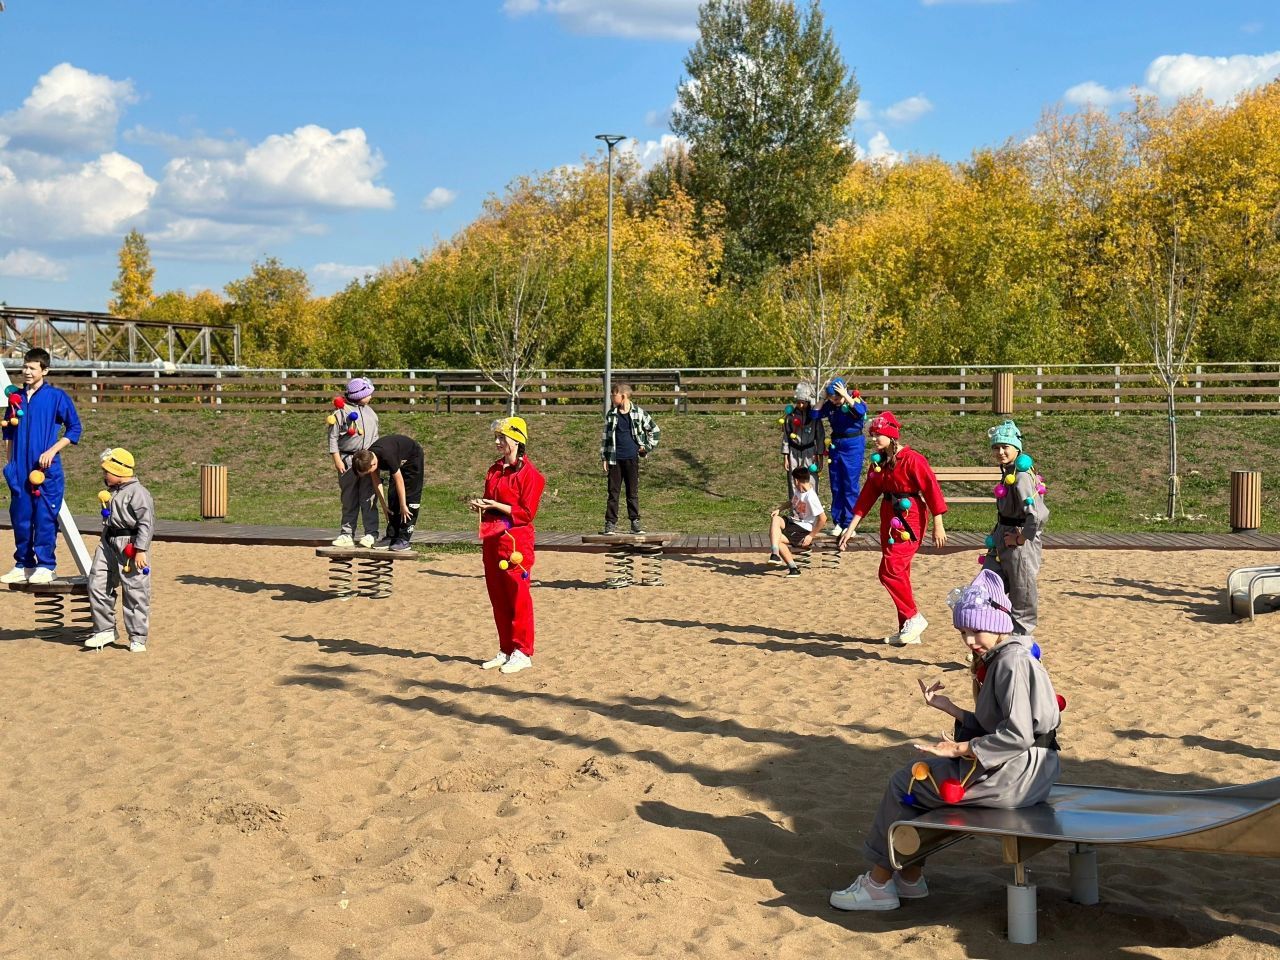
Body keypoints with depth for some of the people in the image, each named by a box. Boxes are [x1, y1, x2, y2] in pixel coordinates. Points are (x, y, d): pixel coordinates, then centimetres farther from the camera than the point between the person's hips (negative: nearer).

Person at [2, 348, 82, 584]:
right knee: (20, 517, 8)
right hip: (19, 470, 5)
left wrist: (52, 450, -11)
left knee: (45, 517, -5)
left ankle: (45, 566, 3)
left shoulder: (56, 396, -3)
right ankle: (23, 565, 18)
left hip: (47, 470, -5)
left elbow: (74, 428, -2)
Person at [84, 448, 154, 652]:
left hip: (130, 548, -9)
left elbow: (146, 523, -18)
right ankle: (105, 630, 18)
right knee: (97, 586, 6)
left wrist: (140, 550, -21)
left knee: (135, 594, -1)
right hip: (109, 545, 9)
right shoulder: (112, 492, 13)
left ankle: (138, 638, 7)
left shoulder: (138, 493, -14)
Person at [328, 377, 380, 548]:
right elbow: (333, 437, -4)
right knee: (349, 500, 4)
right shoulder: (341, 412, -4)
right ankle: (347, 534, 9)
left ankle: (371, 534, 2)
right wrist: (337, 460, -9)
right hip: (348, 461, -3)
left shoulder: (370, 412, 13)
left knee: (369, 498, -1)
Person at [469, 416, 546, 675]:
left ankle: (523, 653, 3)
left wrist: (495, 506, -17)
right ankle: (506, 651, 19)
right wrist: (481, 506, 2)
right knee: (497, 597, 10)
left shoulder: (528, 472, -10)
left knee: (518, 597, -4)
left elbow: (527, 513, -14)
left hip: (516, 540, -8)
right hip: (492, 538, 8)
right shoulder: (495, 470, 14)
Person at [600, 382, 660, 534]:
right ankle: (610, 523, 5)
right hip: (615, 459, 1)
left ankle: (635, 522, 12)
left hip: (632, 458, -1)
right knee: (613, 492, 1)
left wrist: (648, 447, 4)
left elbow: (654, 430, 11)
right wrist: (603, 457, 4)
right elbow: (605, 437, 8)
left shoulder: (638, 413, 0)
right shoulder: (611, 415, 4)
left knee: (633, 492, 5)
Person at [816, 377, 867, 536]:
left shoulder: (855, 400, -12)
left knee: (850, 486, -3)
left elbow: (861, 412, -33)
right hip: (835, 445, 5)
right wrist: (823, 398, -10)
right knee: (835, 486, 9)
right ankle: (838, 522, 17)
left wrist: (846, 396, -30)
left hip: (853, 445, -5)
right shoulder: (830, 405, 1)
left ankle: (850, 524, 4)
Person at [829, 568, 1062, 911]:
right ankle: (910, 877, 15)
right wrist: (948, 707, 7)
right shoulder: (1000, 660, 15)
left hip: (1019, 773, -10)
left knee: (905, 783, -3)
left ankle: (879, 883, 7)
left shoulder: (1012, 662, -17)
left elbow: (1018, 735, -25)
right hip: (1017, 768, 10)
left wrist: (959, 749, -18)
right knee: (916, 775, 14)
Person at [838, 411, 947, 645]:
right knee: (898, 574, 11)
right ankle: (907, 630, 18)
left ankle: (914, 618, -1)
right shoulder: (878, 461, 10)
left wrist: (938, 526, -16)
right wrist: (851, 527, 10)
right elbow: (867, 495, 12)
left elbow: (932, 489, -15)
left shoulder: (911, 459, -14)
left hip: (909, 520, -8)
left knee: (890, 571, -15)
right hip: (889, 519, 8)